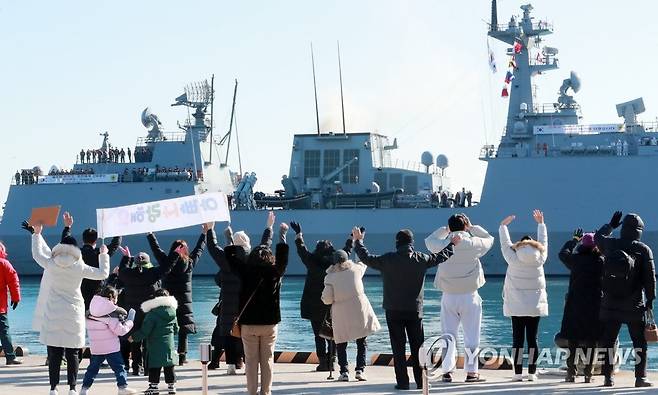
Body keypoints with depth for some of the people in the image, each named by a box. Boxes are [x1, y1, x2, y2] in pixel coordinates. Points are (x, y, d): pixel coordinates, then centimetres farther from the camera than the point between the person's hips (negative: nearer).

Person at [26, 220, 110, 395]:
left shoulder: (50, 265, -4)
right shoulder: (80, 268, -6)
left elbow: (37, 254, 16)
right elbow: (103, 274, 4)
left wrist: (36, 234, 29)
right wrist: (104, 255, 19)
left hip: (53, 317, 1)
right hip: (73, 316, 0)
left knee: (54, 354, 4)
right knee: (72, 354, 5)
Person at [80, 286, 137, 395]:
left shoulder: (90, 313, 6)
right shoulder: (110, 314, -14)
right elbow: (120, 330, -14)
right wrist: (129, 322, 0)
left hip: (95, 348, 6)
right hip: (111, 348, -6)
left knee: (92, 368, 13)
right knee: (119, 367, 3)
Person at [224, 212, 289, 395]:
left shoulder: (246, 271, -6)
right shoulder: (275, 272, -8)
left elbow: (229, 252, 3)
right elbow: (283, 254, 3)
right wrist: (282, 234, 17)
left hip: (249, 323, 0)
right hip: (270, 323, 1)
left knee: (251, 360, 4)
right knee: (267, 359, 7)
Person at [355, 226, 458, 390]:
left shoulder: (387, 260, -8)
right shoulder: (420, 259, -3)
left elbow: (367, 258, 4)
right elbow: (439, 257, 12)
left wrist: (358, 241, 19)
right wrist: (452, 244, 29)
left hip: (394, 311, -1)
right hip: (415, 310, 1)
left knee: (398, 347, 2)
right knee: (417, 347, 8)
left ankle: (402, 382, 0)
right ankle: (421, 382, 8)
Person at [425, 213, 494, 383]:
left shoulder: (442, 245, -4)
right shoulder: (473, 244, -7)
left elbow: (429, 240, 18)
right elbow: (489, 239, 14)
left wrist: (445, 229, 20)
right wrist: (473, 228, 19)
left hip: (449, 297, 2)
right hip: (469, 296, -2)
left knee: (448, 336, 8)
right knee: (471, 337, 4)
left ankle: (447, 371, 8)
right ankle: (471, 372, 4)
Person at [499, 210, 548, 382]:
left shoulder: (513, 260, -11)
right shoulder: (540, 260, -5)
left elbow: (505, 244, 4)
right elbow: (544, 242, 11)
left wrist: (503, 226, 20)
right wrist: (541, 224, 25)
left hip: (516, 306, -1)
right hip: (535, 306, 1)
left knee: (517, 339, -1)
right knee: (532, 339, 3)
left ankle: (518, 373, -4)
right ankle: (532, 372, 2)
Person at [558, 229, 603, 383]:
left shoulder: (576, 260, -4)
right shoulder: (601, 261, -6)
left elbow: (563, 253, 14)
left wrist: (574, 239, 29)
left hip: (575, 304, 0)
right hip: (595, 305, 0)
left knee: (573, 339, 5)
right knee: (591, 340, 5)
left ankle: (571, 372, 3)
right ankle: (588, 373, 5)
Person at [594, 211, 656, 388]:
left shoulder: (610, 244, 0)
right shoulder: (643, 249, -8)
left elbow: (597, 237, 24)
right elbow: (650, 277, -7)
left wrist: (611, 225, 34)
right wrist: (650, 299, 3)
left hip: (610, 304, 2)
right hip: (634, 306, -2)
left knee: (607, 341, 9)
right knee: (640, 342, 7)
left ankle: (608, 376, 7)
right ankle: (640, 377, 3)